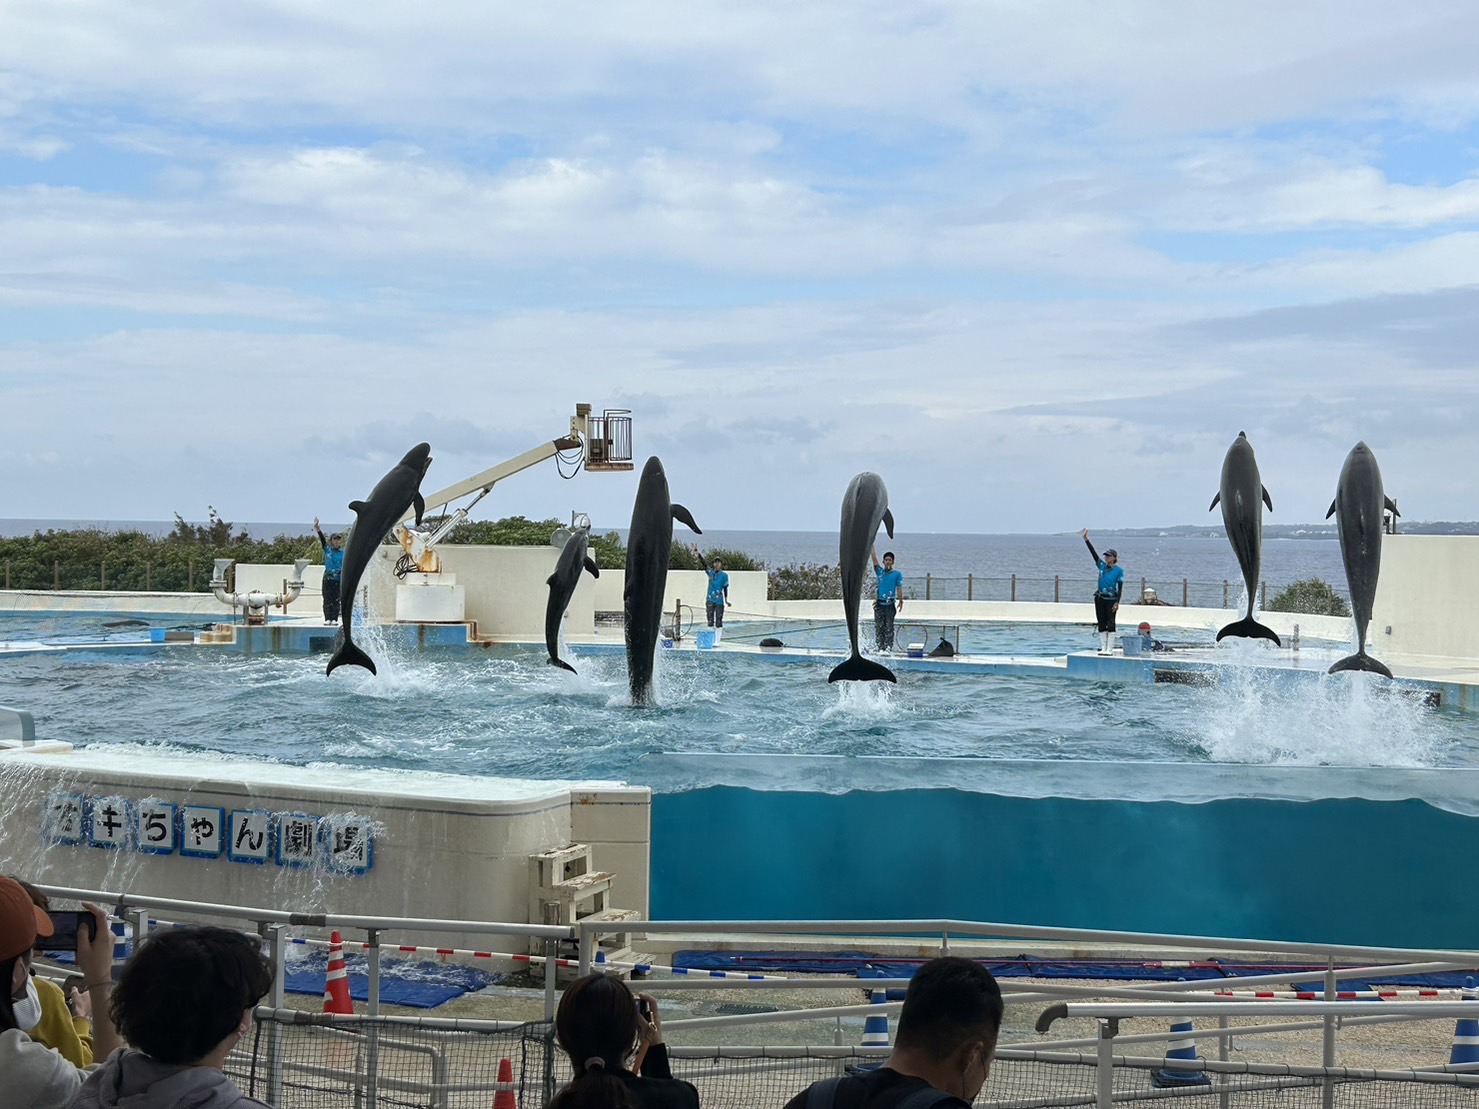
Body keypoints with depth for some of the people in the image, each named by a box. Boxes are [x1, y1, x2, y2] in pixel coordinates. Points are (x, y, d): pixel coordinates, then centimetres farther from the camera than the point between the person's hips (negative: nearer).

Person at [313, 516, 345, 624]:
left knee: (336, 599, 1)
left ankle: (335, 619, 5)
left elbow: (346, 566, 5)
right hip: (327, 578, 0)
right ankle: (327, 618, 4)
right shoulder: (327, 549, 3)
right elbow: (322, 538, -8)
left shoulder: (343, 552, 4)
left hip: (338, 579, 0)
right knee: (327, 599, 0)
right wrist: (317, 528, -19)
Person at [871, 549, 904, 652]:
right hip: (879, 604, 3)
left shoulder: (897, 574, 3)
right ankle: (880, 648, 7)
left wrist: (901, 601, -8)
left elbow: (899, 588, 0)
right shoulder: (880, 571, 10)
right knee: (878, 628, 3)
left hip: (890, 605, -3)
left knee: (889, 628, -3)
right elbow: (874, 558, 7)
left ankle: (889, 648, -3)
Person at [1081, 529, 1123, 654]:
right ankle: (1103, 647, 11)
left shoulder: (1119, 571, -7)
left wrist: (1117, 602, -15)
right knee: (1101, 624, 7)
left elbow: (1120, 588, -9)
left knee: (1110, 624, -4)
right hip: (1099, 598, 5)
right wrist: (1086, 539, -5)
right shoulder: (1101, 566, 6)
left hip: (1111, 599, -5)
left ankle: (1109, 649, -3)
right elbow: (1093, 552, 1)